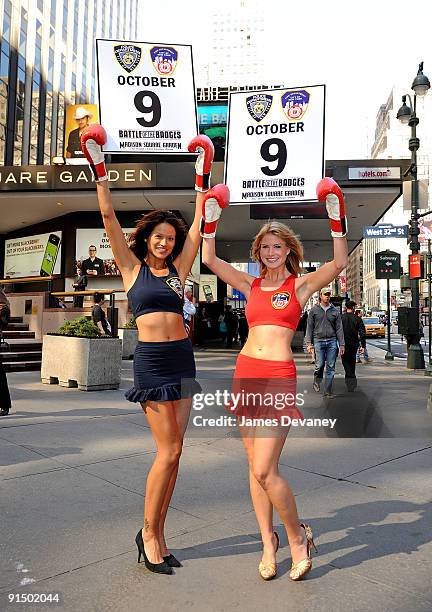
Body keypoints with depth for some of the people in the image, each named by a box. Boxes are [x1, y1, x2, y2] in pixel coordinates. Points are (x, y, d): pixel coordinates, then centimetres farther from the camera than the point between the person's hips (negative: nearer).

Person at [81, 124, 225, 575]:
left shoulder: (178, 268, 12)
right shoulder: (133, 267, 3)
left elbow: (201, 223, 12)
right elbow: (109, 218, -1)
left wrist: (203, 177, 12)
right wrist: (99, 169, -4)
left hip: (182, 358, 5)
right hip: (151, 360, -5)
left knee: (173, 451, 7)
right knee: (168, 451, -4)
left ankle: (156, 535, 22)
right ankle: (148, 532, 17)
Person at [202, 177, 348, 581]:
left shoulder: (301, 285, 5)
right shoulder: (251, 285, 14)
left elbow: (340, 263, -10)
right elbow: (208, 260, 10)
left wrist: (337, 222, -14)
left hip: (279, 376, -4)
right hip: (245, 371, 5)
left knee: (264, 469, -9)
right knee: (255, 466, 9)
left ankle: (298, 536, 17)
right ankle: (268, 543, 27)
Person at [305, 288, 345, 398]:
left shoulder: (335, 310, 9)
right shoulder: (314, 310, 5)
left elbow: (339, 328, 9)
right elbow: (310, 327, 5)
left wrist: (341, 344, 3)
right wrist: (309, 343, -3)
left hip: (332, 341, 2)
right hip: (318, 341, -2)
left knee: (330, 367, 0)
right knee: (320, 365, -8)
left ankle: (327, 391, 8)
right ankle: (316, 381, 22)